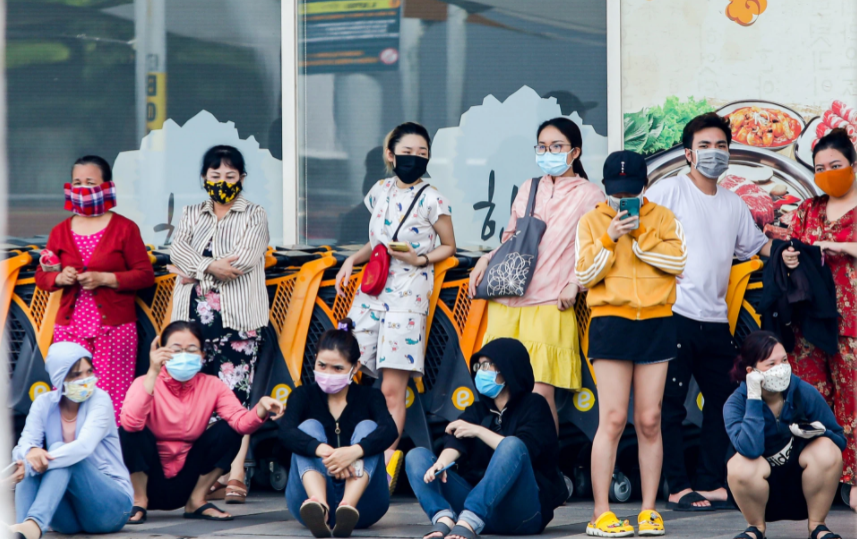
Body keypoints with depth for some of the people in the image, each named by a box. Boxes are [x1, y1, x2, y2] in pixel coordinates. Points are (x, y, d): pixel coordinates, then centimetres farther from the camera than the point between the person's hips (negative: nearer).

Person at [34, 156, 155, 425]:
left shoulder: (124, 228, 2)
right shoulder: (61, 231, 13)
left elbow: (146, 275, -2)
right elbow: (41, 276, 15)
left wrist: (104, 279, -14)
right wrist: (59, 278, -8)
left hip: (114, 329, -3)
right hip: (70, 328, 3)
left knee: (112, 399, -10)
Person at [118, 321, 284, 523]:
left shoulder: (212, 386, -4)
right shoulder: (146, 383, -14)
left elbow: (241, 422, -19)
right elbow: (130, 423, -34)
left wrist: (261, 409, -41)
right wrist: (153, 373, -38)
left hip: (184, 482, 3)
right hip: (150, 482, -3)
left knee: (228, 431, -14)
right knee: (133, 432, -29)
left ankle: (196, 501, 0)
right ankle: (139, 501, -8)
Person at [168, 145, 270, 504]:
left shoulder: (254, 215, 9)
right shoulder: (192, 215, 21)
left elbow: (244, 258, -7)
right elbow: (178, 251, 3)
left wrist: (197, 269, -4)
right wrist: (211, 267, -14)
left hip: (238, 316, -4)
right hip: (194, 315, 4)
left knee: (235, 393, -12)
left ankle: (234, 476, -16)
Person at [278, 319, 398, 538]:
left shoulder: (369, 397, 7)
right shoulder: (304, 396, 7)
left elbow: (389, 431, -16)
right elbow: (286, 432, -16)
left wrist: (355, 451, -39)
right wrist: (322, 450, -39)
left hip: (362, 502, 0)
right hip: (310, 496, 0)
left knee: (368, 427, -17)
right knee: (309, 427, -18)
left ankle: (348, 508, -47)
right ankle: (318, 506, -51)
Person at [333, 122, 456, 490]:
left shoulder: (431, 200, -3)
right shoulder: (380, 192, 12)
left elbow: (448, 246, 5)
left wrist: (420, 259, -12)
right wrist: (353, 260, 7)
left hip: (408, 295, -5)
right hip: (371, 291, 5)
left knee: (392, 388, -8)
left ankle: (386, 461, -2)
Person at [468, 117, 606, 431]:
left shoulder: (589, 195, 5)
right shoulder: (528, 190, 20)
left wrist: (574, 284, -11)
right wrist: (486, 260, 9)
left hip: (549, 304, -5)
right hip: (506, 301, 5)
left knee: (541, 392, -13)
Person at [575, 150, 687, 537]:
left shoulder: (663, 219, 8)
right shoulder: (592, 222, 6)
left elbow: (677, 261, -6)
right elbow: (584, 275, -2)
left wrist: (639, 236, -12)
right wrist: (610, 238, -13)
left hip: (656, 326, 2)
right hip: (611, 323, -2)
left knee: (649, 421, 3)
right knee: (613, 420, -8)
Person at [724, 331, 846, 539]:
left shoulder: (805, 393, -13)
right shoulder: (736, 404, -17)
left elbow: (839, 440, -5)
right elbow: (750, 449, -36)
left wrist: (821, 432, -28)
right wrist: (754, 399, -32)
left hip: (802, 489, 1)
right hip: (759, 494, -1)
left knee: (827, 449, -26)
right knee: (741, 465, -33)